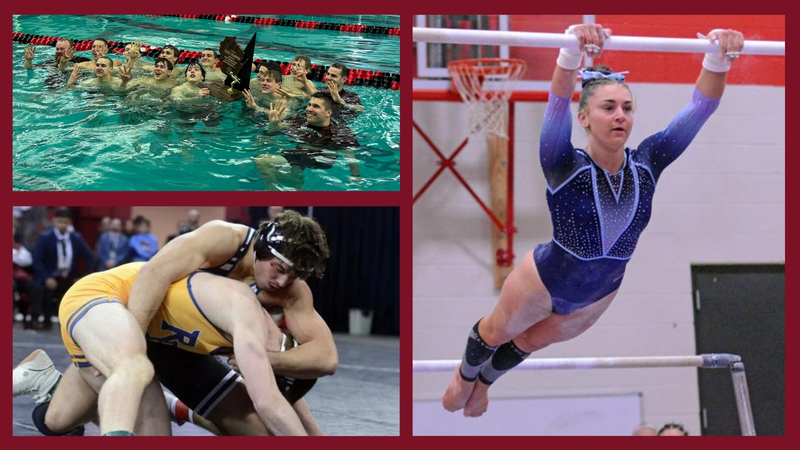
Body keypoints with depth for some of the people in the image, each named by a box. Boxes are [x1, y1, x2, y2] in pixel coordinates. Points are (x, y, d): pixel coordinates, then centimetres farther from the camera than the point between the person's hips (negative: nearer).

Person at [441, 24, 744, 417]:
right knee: (498, 332, 24)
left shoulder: (646, 163, -21)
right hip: (543, 282, -4)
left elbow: (702, 105, -29)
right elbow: (558, 101, -51)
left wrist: (719, 59, -48)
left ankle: (485, 381, 61)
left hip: (598, 294, 4)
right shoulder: (565, 166, -32)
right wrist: (572, 52, -71)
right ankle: (465, 375, 58)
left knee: (530, 343, 30)